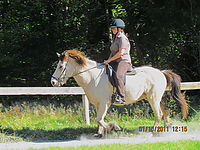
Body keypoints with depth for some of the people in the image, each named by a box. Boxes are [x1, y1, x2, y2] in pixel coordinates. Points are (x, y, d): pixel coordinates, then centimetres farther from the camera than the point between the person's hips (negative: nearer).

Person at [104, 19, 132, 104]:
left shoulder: (122, 38, -10)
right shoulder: (115, 38, 19)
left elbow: (121, 52, -18)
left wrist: (109, 60, -15)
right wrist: (108, 60, 11)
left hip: (124, 61, -10)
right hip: (115, 62, 10)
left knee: (117, 76, -35)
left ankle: (121, 98, -41)